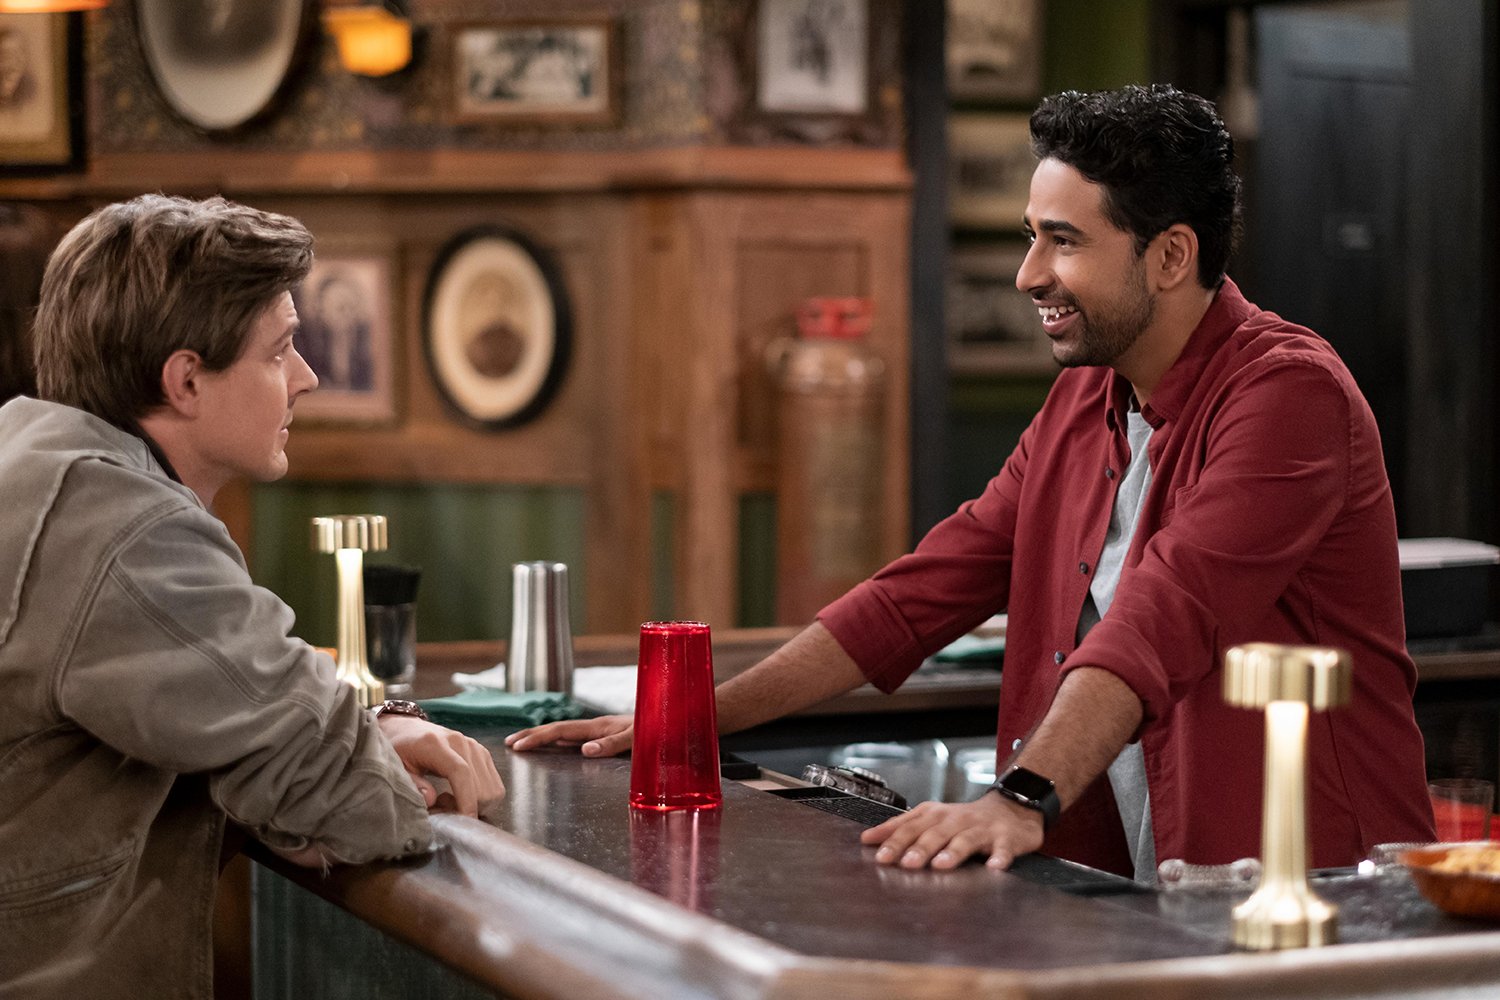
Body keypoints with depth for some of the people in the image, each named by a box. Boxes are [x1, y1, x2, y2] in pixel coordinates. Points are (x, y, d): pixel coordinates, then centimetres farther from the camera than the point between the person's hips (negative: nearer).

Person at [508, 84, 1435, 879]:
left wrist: (1026, 798, -39)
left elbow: (1162, 621, -27)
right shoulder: (1082, 402, 13)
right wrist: (695, 719, 9)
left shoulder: (1288, 391, -12)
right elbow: (920, 592, 14)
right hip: (1130, 899, 7)